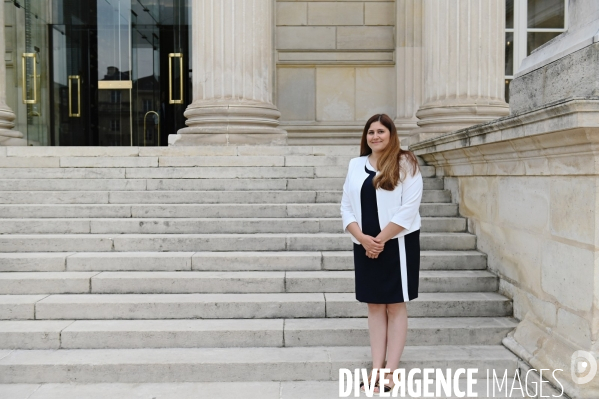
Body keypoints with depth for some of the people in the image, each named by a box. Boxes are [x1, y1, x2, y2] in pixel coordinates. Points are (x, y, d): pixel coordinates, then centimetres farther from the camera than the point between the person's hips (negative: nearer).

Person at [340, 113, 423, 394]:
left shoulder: (406, 164, -3)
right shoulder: (356, 165, 8)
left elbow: (408, 209, -12)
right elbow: (346, 207, 4)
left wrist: (381, 239, -15)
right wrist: (363, 239, -10)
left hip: (397, 244, -4)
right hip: (365, 246, 4)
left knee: (395, 307, 4)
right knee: (375, 307, 9)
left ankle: (391, 371, 11)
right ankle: (376, 368, 17)